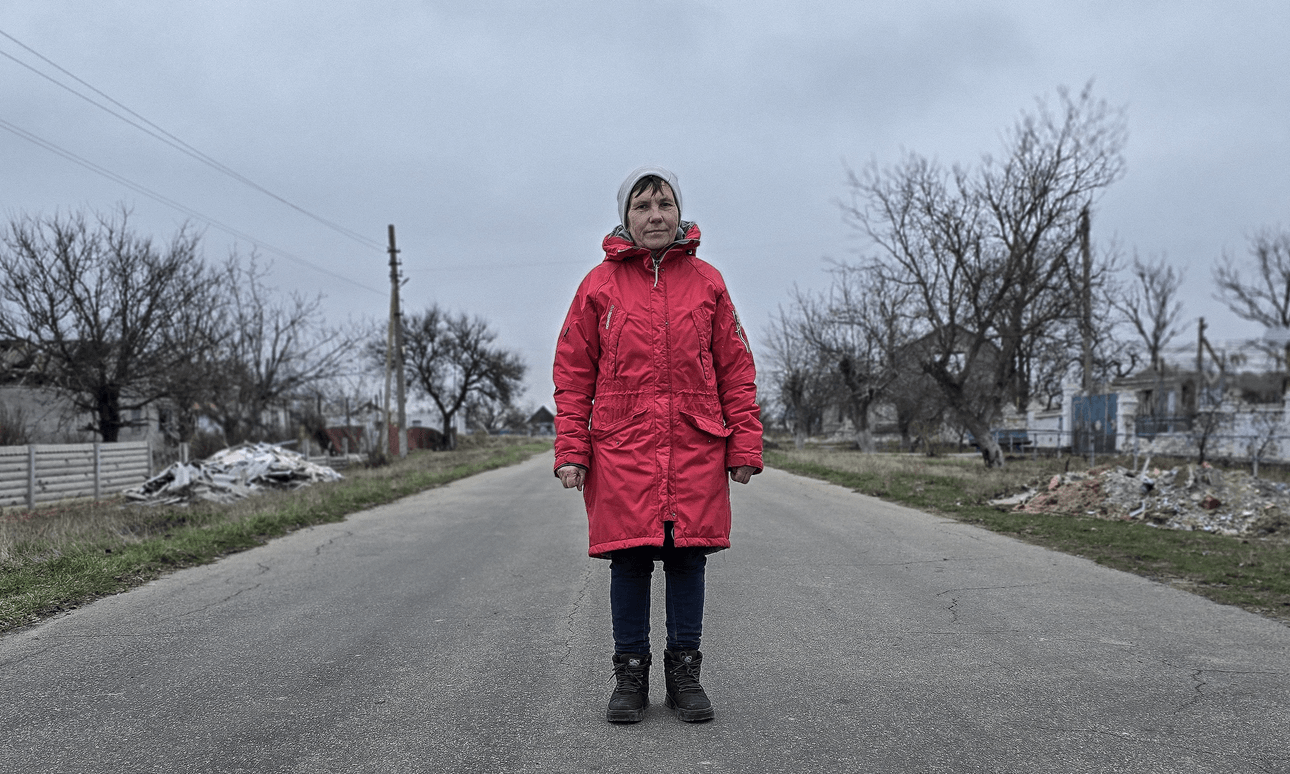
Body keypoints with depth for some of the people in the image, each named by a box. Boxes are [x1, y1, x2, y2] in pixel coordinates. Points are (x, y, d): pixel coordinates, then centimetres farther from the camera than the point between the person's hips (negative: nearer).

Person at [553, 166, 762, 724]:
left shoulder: (706, 281, 8)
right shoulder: (600, 284, 5)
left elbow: (736, 368, 7)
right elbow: (573, 374, 5)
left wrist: (745, 444, 1)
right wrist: (571, 451, -3)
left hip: (695, 447, 1)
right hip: (621, 447, -1)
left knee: (688, 557, 7)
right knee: (629, 560, 4)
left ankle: (685, 672, 22)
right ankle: (630, 676, 19)